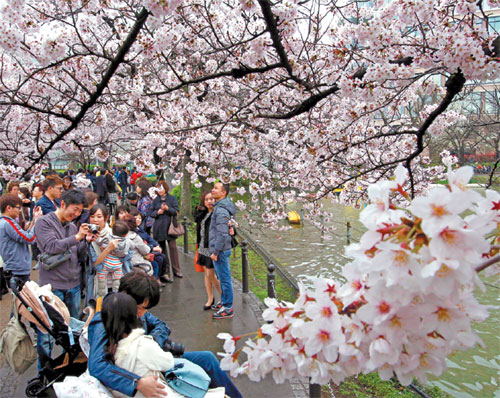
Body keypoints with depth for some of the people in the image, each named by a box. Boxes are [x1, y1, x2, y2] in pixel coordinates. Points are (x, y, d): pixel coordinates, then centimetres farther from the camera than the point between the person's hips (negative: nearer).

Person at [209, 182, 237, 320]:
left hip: (220, 250, -10)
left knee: (225, 279, -2)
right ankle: (224, 302, 33)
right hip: (220, 250, 10)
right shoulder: (219, 207, 13)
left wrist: (215, 251, -20)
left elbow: (222, 234, -24)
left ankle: (227, 309, 6)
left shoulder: (221, 210, -20)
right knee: (222, 278, 20)